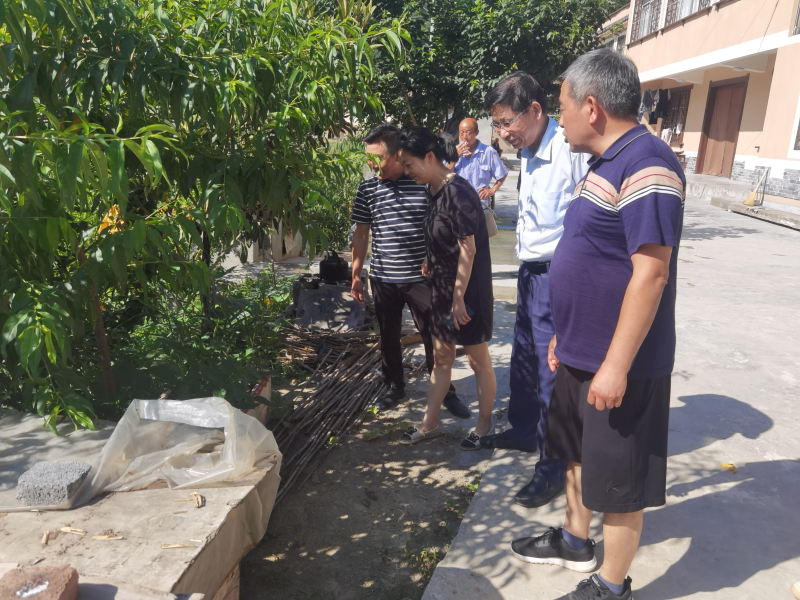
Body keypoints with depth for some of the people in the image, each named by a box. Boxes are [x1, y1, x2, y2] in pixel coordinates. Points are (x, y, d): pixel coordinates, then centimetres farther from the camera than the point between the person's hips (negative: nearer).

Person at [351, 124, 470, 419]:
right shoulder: (367, 188, 1)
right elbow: (361, 233, 7)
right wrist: (356, 275, 6)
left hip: (421, 276, -2)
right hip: (383, 278, 3)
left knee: (434, 336, 5)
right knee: (388, 336, 15)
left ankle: (445, 391, 23)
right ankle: (394, 386, 35)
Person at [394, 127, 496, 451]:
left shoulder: (457, 192, -20)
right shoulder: (435, 191, 7)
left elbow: (468, 248, -22)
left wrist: (459, 297, -20)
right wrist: (431, 261, 3)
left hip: (468, 292, -9)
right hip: (443, 289, 9)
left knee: (478, 360, 8)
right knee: (441, 357, 16)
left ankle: (484, 425, 25)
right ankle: (429, 424, 28)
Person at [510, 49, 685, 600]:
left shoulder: (646, 167, -21)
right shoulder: (608, 163, 11)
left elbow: (650, 273, -25)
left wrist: (615, 366, -24)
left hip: (617, 365, -10)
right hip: (583, 353, 10)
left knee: (618, 481, 8)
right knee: (581, 454, 24)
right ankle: (575, 541, 45)